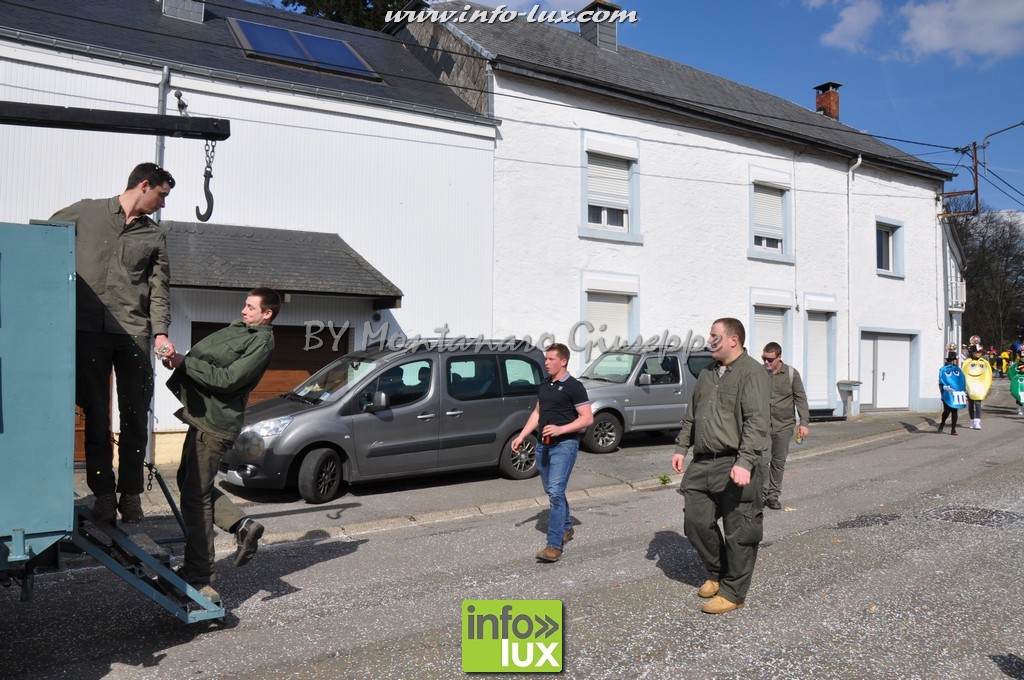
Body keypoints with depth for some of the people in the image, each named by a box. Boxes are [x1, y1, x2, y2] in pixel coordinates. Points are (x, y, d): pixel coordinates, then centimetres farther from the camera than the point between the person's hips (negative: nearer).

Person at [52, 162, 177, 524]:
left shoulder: (155, 236, 14)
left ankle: (131, 494, 11)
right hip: (88, 328, -2)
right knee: (96, 416, 0)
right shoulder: (85, 212, 9)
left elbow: (159, 289, 9)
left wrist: (161, 332, -4)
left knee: (135, 417, 1)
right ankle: (103, 492, 8)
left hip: (134, 332, 2)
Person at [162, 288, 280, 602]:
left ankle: (199, 577, 3)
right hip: (204, 415, 10)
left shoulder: (261, 342, -11)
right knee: (190, 481, 19)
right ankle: (242, 525, 17)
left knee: (195, 495, -6)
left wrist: (185, 363, -17)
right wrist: (178, 359, 2)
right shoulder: (238, 329, 17)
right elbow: (203, 358, 21)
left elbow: (227, 379, -20)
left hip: (215, 423, -10)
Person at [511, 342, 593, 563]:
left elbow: (587, 418, -12)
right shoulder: (544, 385, 13)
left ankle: (554, 545, -13)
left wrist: (560, 429, -23)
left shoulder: (574, 387, -9)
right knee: (551, 491, 17)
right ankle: (566, 528, 36)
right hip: (543, 445, 8)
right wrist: (521, 436, 14)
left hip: (564, 445, -8)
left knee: (556, 492, -15)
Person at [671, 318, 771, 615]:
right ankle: (717, 573, 33)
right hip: (702, 464, 8)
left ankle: (732, 593, 16)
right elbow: (691, 415, 22)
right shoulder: (707, 373, 15)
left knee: (739, 533, 3)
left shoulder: (752, 372, -11)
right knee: (696, 522, 11)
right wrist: (681, 447, 15)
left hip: (735, 467, -8)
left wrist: (745, 462, -27)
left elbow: (757, 422, -19)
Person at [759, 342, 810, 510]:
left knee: (779, 462, 7)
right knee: (762, 460, -8)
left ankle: (773, 495, 18)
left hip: (784, 426, 1)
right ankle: (762, 495, 3)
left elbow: (801, 398, 2)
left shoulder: (791, 374, 0)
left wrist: (804, 422, -5)